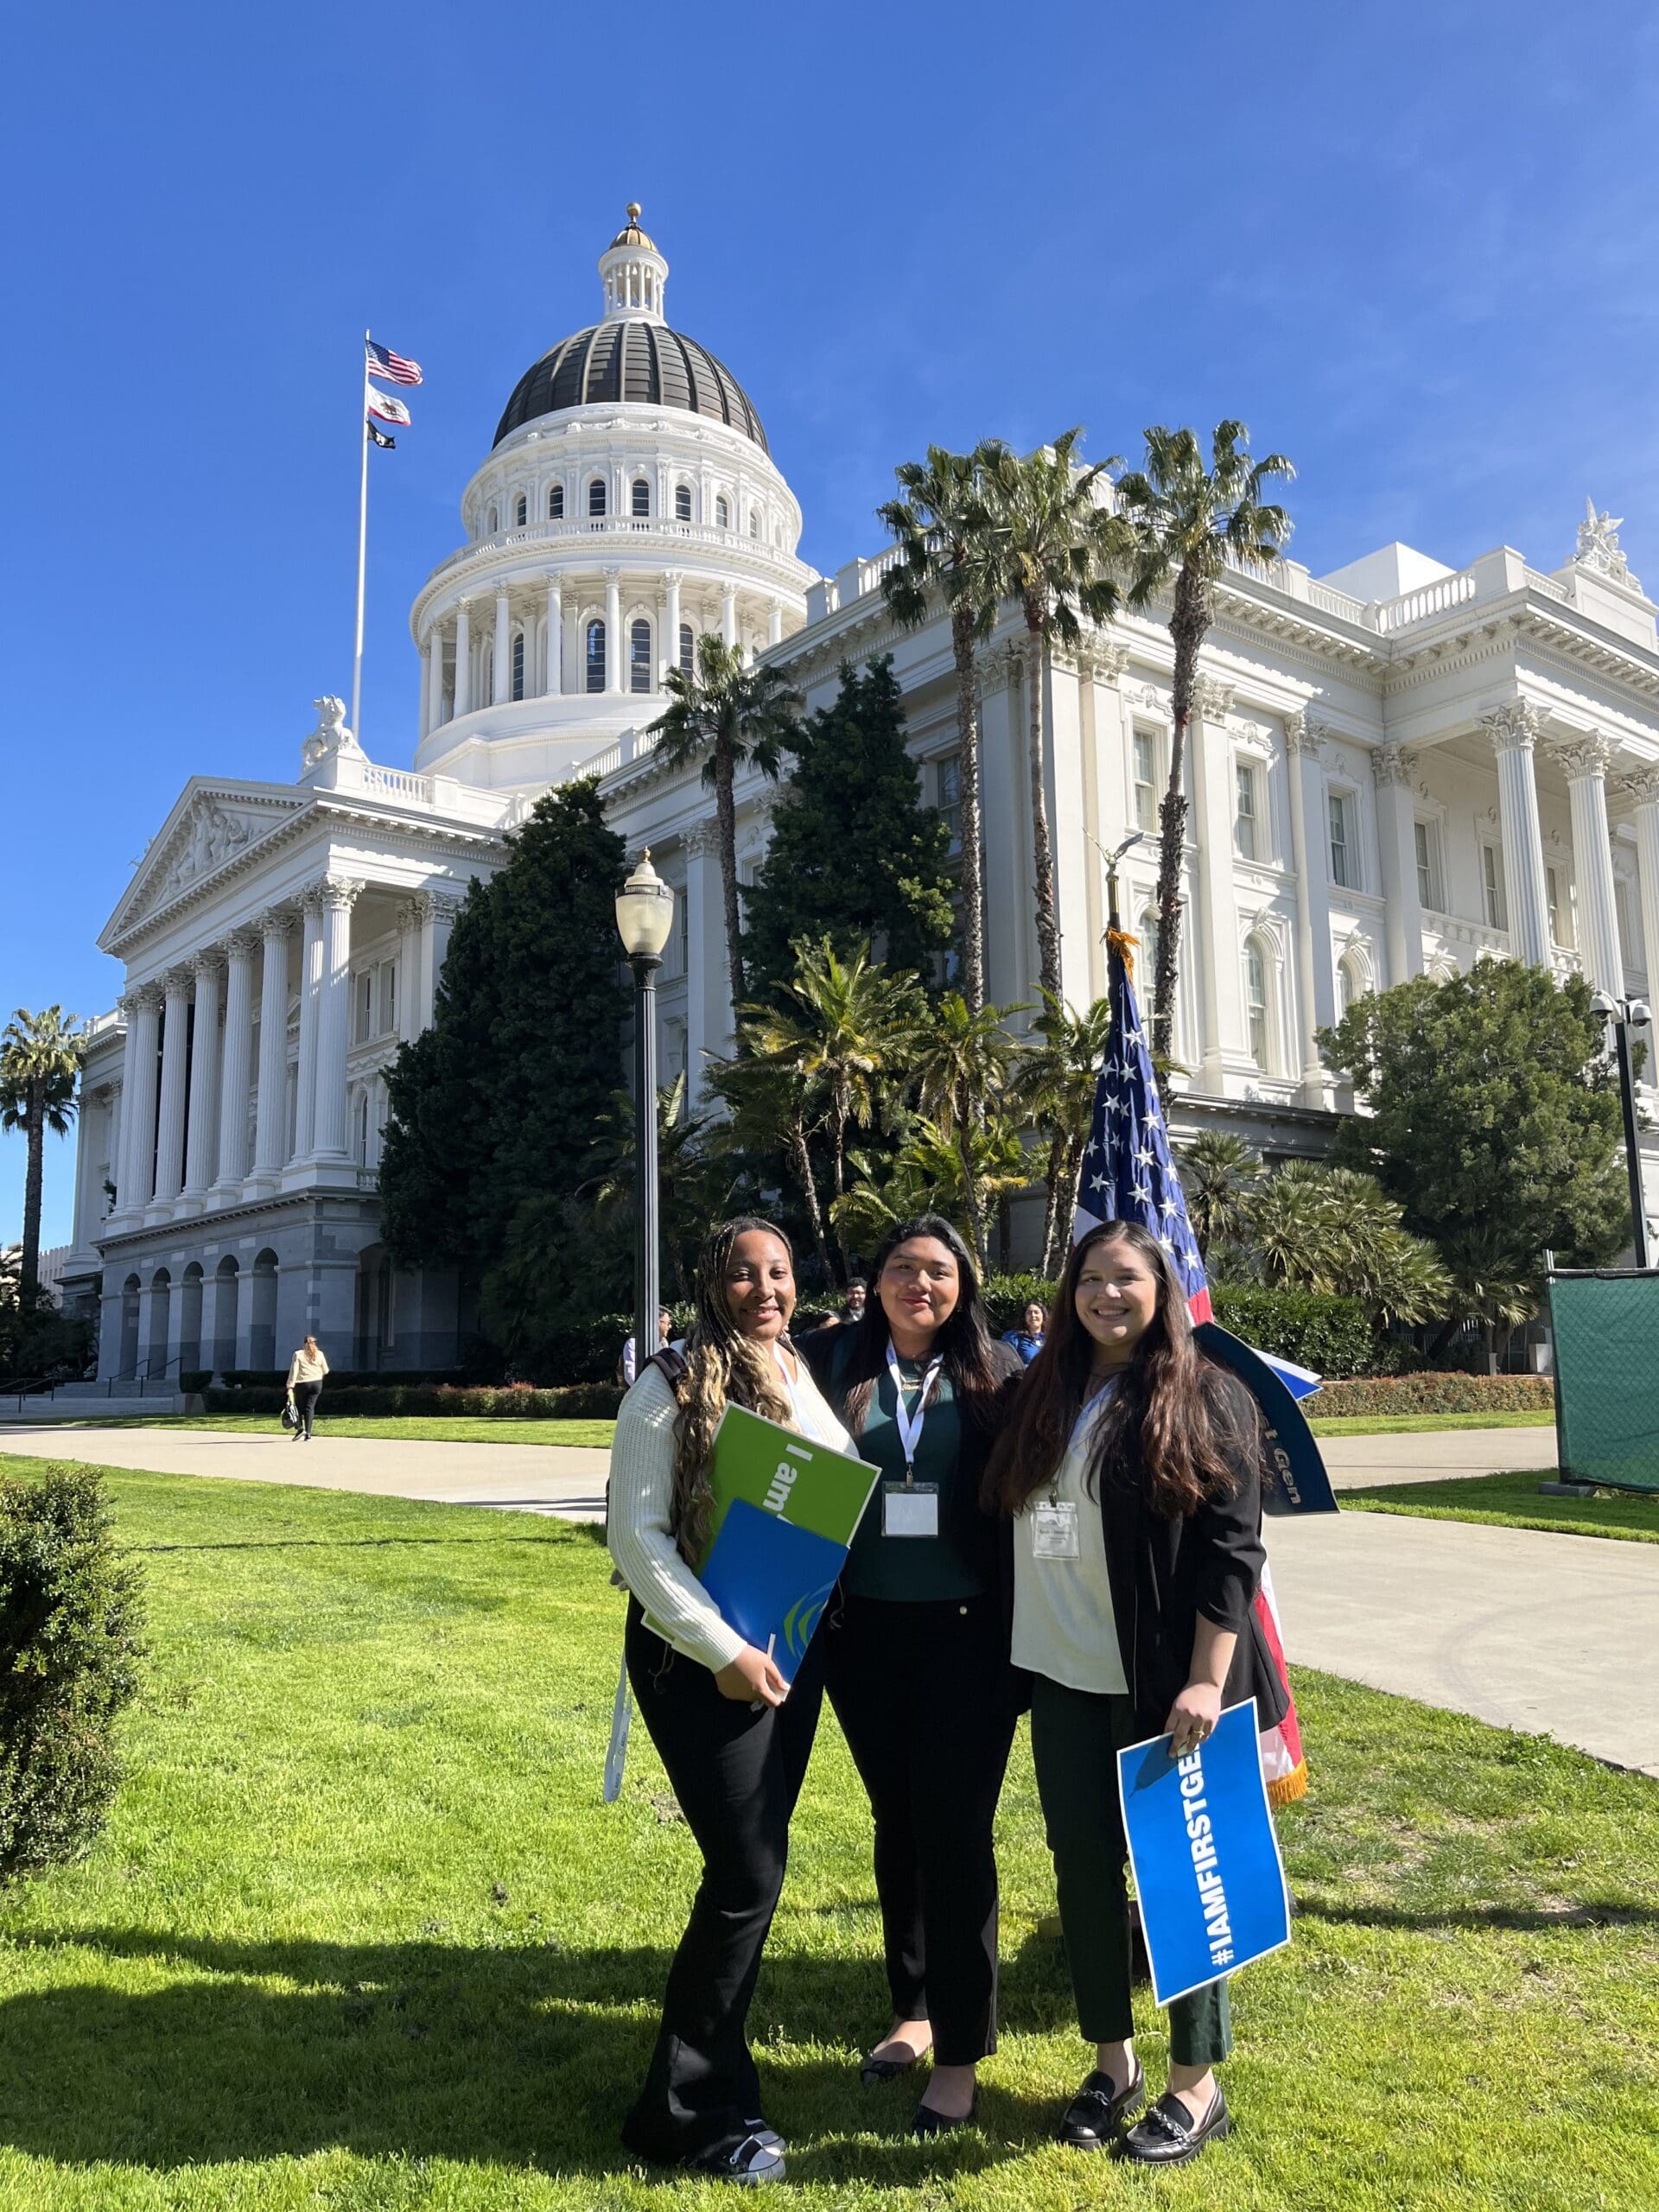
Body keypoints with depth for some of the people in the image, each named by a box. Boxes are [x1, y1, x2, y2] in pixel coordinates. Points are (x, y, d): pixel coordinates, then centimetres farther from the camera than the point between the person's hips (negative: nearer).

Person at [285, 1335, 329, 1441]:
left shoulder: (298, 1354, -1)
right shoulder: (319, 1354, 5)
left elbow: (293, 1371, -9)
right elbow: (325, 1371, 11)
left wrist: (290, 1386, -11)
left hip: (302, 1384, -2)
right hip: (317, 1383, 2)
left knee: (298, 1407, 14)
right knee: (310, 1407, 3)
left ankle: (300, 1429, 0)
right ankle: (308, 1434, -5)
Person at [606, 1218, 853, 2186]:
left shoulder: (806, 1379, 5)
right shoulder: (672, 1387, -14)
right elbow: (637, 1536, -15)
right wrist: (724, 1651, -17)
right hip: (700, 1658, -6)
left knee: (754, 1862, 15)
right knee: (750, 1873, -5)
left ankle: (709, 2058, 36)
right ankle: (694, 2107, 14)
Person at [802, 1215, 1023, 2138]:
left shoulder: (996, 1372, -2)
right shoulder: (836, 1362, 1)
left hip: (967, 1634, -2)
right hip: (866, 1631, 2)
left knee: (955, 1828, 0)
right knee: (898, 1821, 16)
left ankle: (961, 2054, 16)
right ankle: (913, 2010, 35)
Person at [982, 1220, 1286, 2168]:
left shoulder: (1208, 1398, -7)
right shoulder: (1043, 1397, 8)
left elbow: (1231, 1548, -11)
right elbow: (1008, 1523, 13)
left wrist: (1207, 1680, -17)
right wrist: (1017, 1655, 10)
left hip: (1165, 1683, -5)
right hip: (1064, 1677, 5)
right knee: (1083, 1862, 12)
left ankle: (1198, 2086, 23)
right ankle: (1114, 2061, 30)